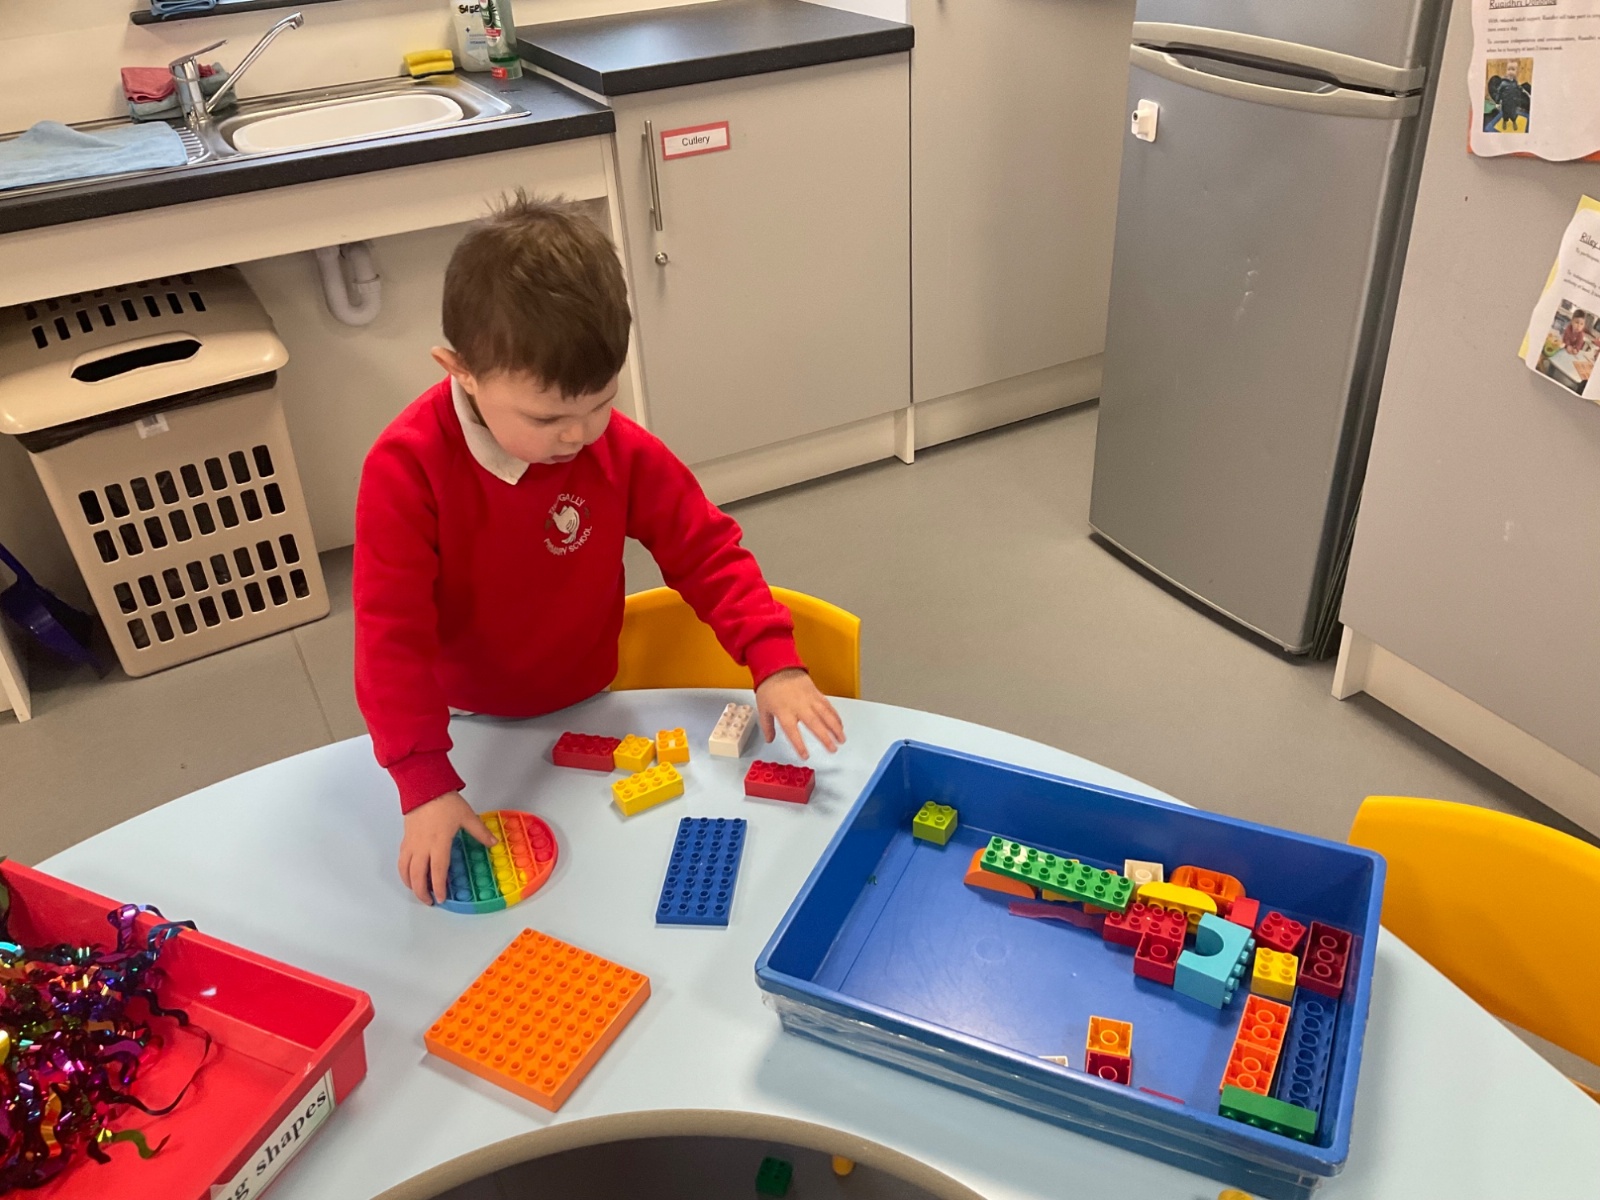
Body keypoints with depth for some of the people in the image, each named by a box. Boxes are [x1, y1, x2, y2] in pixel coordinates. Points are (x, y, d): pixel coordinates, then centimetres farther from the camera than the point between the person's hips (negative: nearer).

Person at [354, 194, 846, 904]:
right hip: (470, 728, -2)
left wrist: (775, 662, -23)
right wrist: (426, 784, -31)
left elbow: (706, 552, -10)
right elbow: (392, 634, -26)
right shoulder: (405, 470, -27)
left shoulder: (623, 452, -18)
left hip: (590, 708, 2)